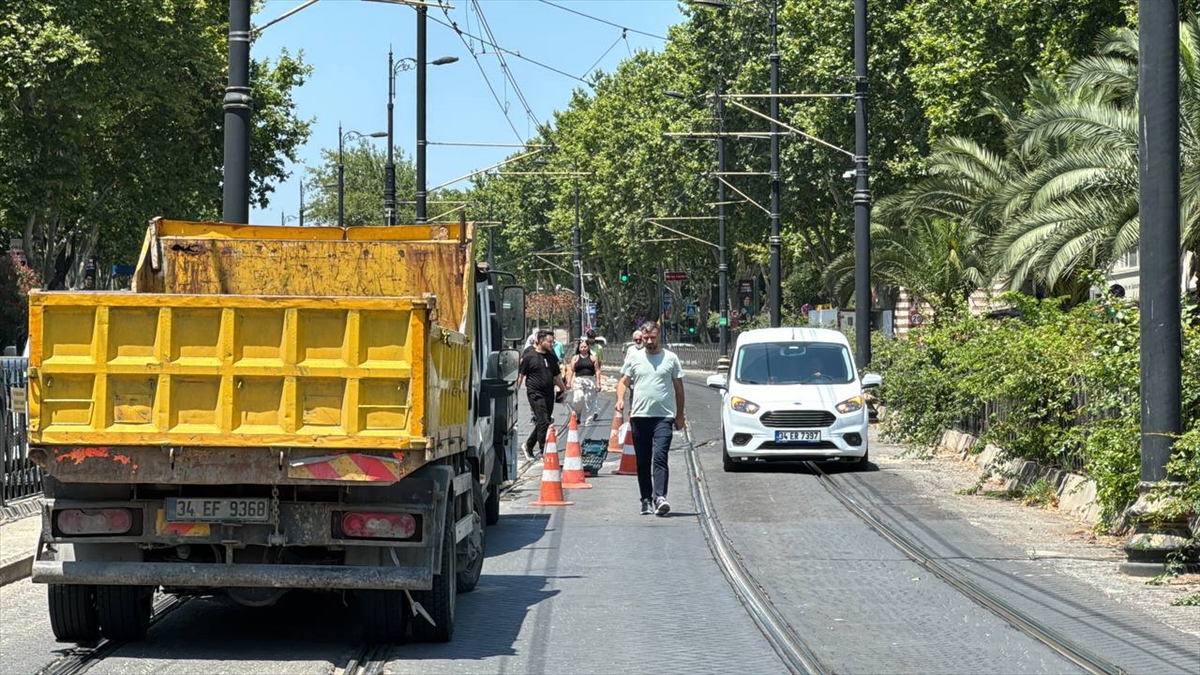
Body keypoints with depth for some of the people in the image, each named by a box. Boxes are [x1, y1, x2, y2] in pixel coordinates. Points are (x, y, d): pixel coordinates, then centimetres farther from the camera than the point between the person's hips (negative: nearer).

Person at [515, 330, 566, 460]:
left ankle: (529, 445, 27)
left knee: (542, 422, 9)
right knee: (543, 422, -13)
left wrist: (564, 390, 25)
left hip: (549, 394, 6)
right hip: (535, 394, -6)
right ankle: (543, 450, -7)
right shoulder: (529, 357, -4)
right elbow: (520, 376, -3)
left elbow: (557, 376, 23)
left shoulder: (551, 357, 14)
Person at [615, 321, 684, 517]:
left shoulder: (671, 358, 6)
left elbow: (678, 387, 11)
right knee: (642, 461, 6)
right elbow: (623, 381, 14)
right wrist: (620, 398, -7)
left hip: (664, 416, -3)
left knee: (660, 457, -16)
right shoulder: (634, 357, 9)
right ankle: (646, 500, 14)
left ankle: (660, 497, -24)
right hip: (639, 416, 3)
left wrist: (680, 415, 11)